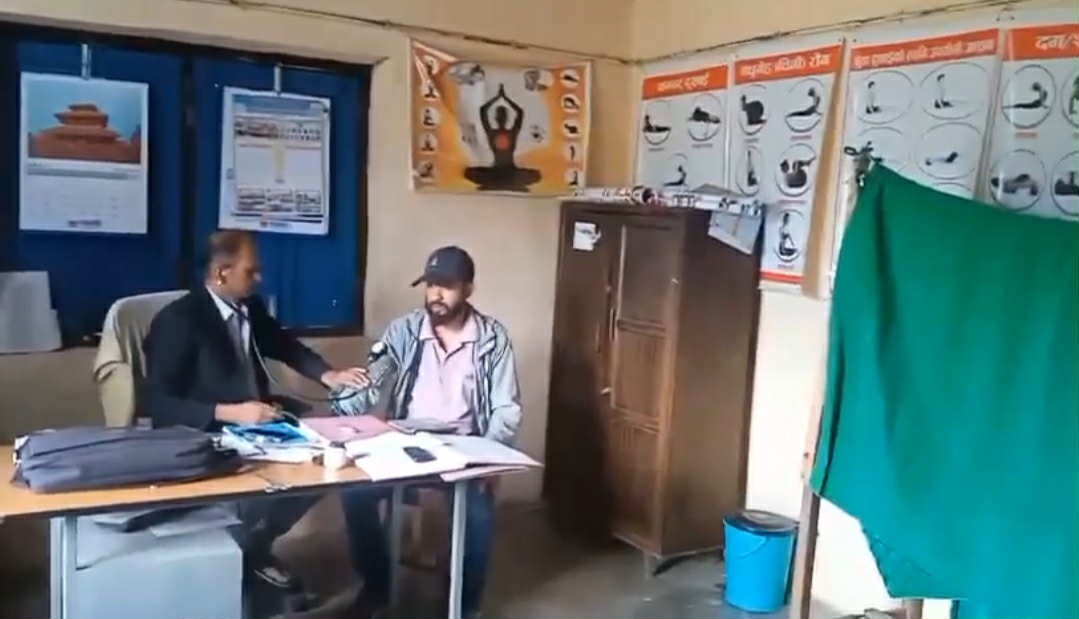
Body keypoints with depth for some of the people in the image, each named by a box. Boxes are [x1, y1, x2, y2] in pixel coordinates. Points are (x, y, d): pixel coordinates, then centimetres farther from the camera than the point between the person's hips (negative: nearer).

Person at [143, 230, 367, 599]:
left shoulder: (250, 308, 6)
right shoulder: (177, 320, -15)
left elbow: (285, 347, 23)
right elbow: (158, 405, -19)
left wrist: (327, 375, 5)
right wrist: (229, 413, -29)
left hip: (253, 428, 7)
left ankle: (254, 548, 10)